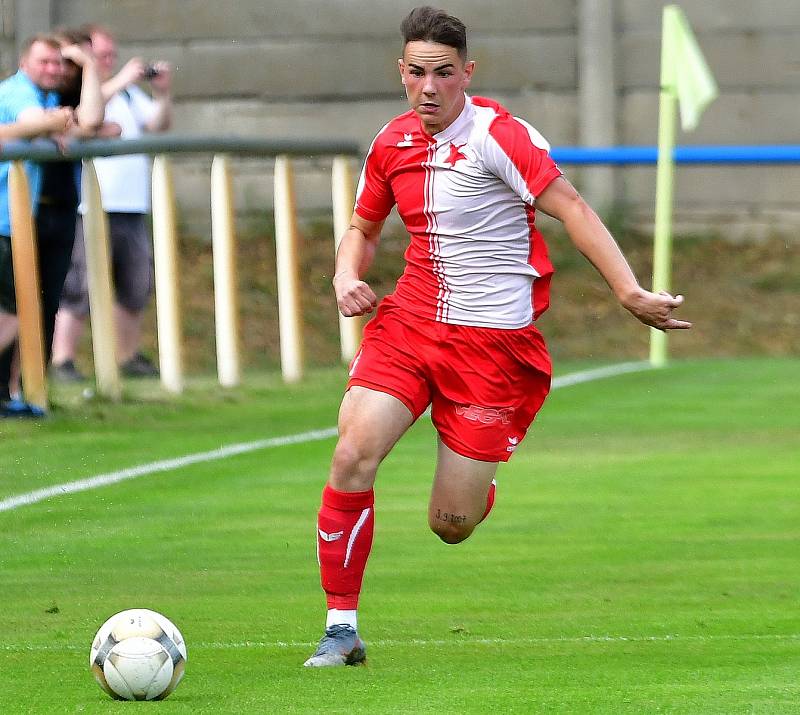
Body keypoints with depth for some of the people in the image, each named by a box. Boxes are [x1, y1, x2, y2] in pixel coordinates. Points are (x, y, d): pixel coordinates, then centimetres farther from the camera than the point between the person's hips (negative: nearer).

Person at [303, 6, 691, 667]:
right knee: (353, 455, -19)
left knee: (451, 525, -3)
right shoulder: (393, 143, 6)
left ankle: (477, 487, 38)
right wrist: (347, 277, 0)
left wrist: (630, 292, -30)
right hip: (410, 320, 5)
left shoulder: (498, 136, -14)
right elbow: (363, 227, 22)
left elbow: (571, 208, -20)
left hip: (494, 340, -5)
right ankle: (341, 630, -8)